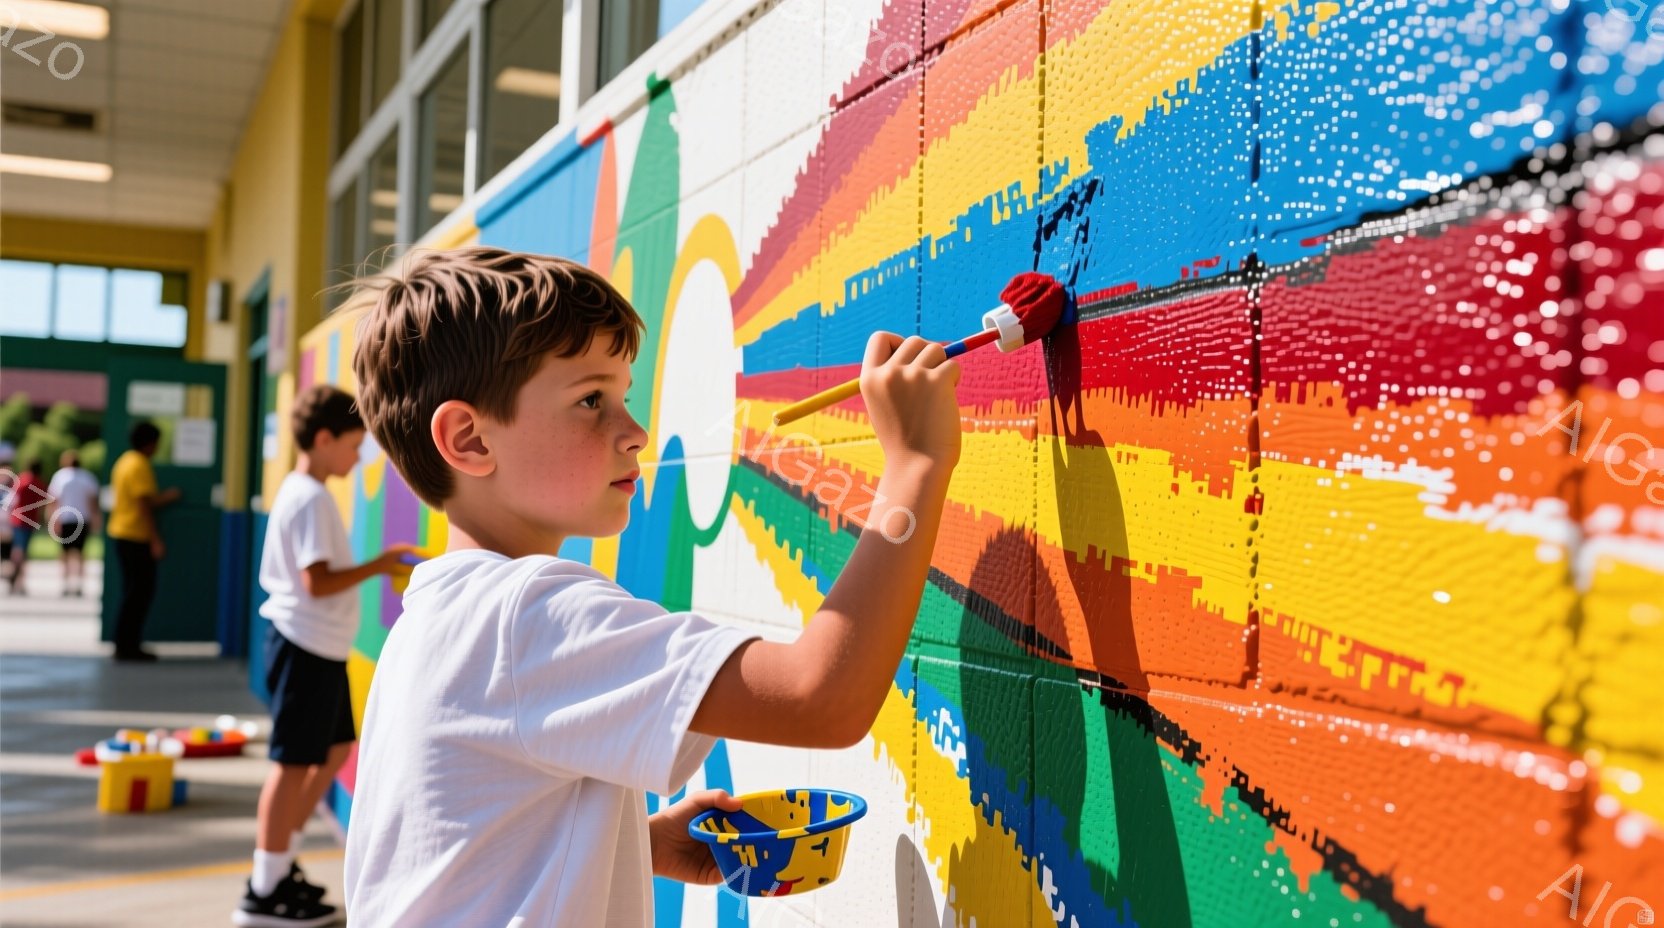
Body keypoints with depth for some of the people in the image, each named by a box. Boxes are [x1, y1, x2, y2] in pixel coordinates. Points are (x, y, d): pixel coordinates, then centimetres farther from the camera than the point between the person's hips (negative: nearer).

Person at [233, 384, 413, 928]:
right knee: (294, 762, -3)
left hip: (318, 647, 10)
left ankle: (281, 860, 26)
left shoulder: (298, 491, 14)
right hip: (306, 646, -10)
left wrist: (375, 568, 9)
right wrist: (378, 566, -15)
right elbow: (318, 582, -23)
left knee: (335, 748, 18)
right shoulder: (312, 499, -18)